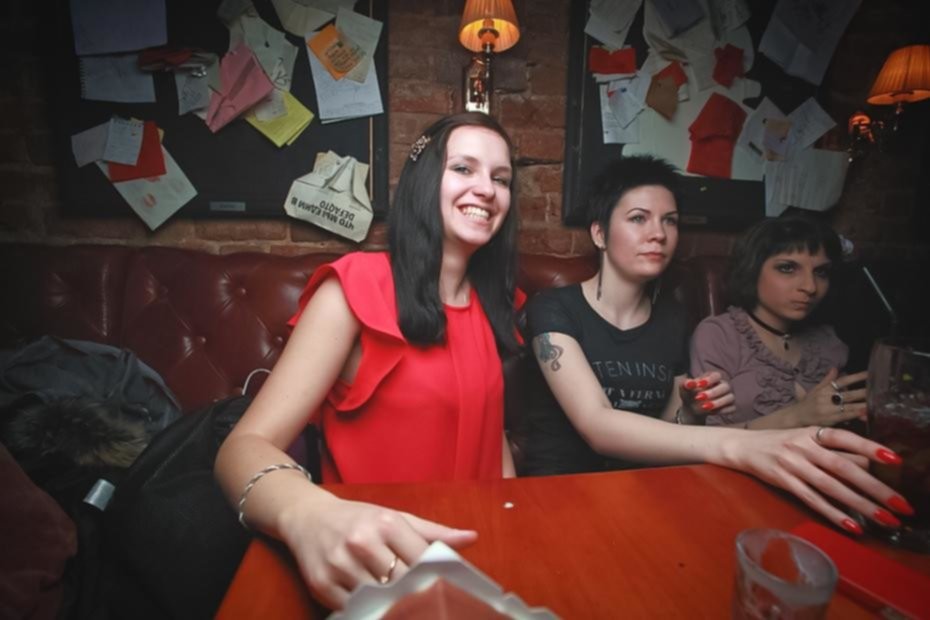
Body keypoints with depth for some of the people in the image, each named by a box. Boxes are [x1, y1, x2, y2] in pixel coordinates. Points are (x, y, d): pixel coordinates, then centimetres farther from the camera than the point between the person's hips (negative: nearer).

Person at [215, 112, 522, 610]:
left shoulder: (495, 301, 3)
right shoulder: (357, 286, -15)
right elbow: (245, 445, -21)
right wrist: (309, 514, -41)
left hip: (471, 545, 4)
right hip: (376, 556, -3)